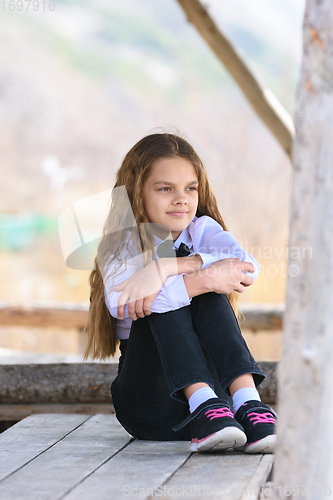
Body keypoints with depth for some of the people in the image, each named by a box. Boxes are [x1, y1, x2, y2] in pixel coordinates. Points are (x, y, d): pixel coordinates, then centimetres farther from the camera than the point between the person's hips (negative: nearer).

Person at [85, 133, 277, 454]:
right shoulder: (120, 245, 0)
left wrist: (169, 266, -28)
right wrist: (202, 278, -31)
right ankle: (204, 406, -42)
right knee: (162, 304, -24)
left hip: (214, 384, 2)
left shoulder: (203, 230, 7)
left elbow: (247, 265, -18)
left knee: (208, 297, -22)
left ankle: (248, 405, -40)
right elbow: (120, 303, -25)